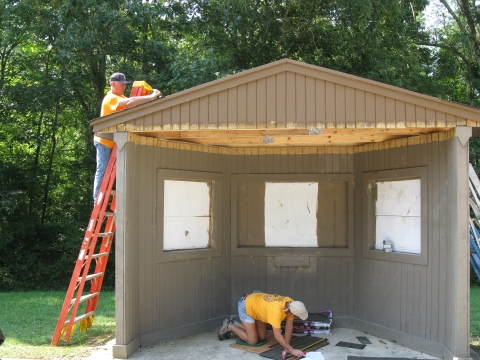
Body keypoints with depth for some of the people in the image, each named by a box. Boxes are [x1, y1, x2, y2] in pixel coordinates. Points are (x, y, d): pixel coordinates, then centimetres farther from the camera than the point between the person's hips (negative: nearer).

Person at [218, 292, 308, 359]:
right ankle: (229, 326, 13)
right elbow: (277, 335, -40)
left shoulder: (292, 305, -19)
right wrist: (292, 350, -38)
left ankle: (235, 324, 23)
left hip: (257, 303, 8)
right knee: (252, 340, -6)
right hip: (246, 306, -8)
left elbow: (289, 326, -9)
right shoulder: (276, 310, -41)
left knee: (262, 338, 9)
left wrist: (286, 347, -15)